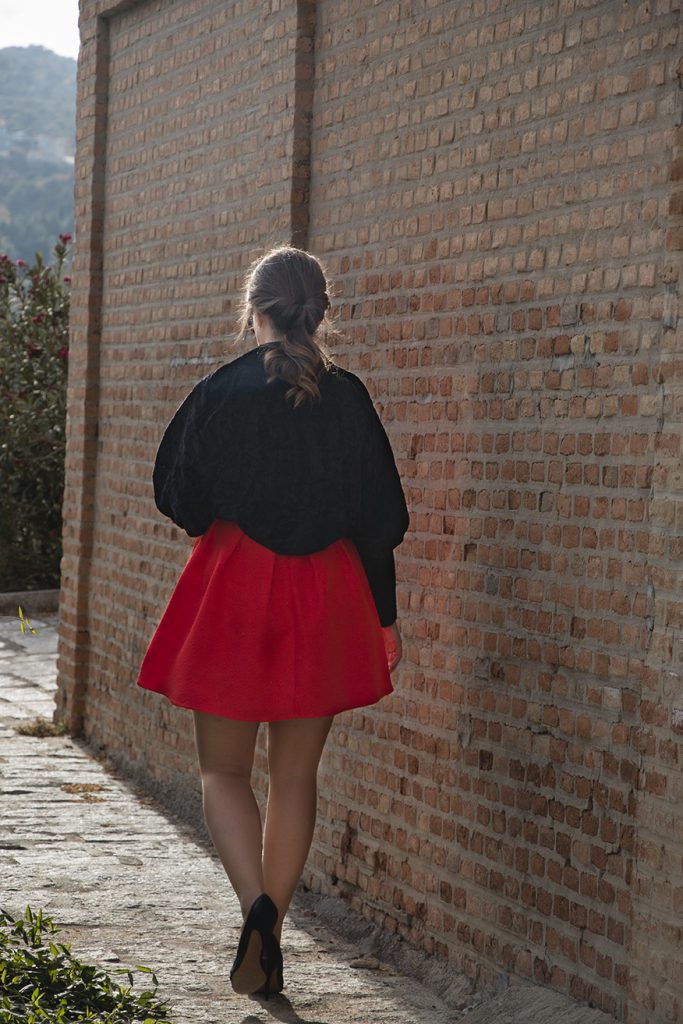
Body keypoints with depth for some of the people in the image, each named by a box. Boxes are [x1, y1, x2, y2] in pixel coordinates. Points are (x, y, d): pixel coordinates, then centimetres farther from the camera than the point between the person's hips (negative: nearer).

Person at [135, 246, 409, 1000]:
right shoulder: (348, 399, -3)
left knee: (223, 770, 10)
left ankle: (256, 904, -15)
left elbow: (177, 499, -2)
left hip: (232, 589, -2)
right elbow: (379, 519, 0)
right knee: (295, 777, 12)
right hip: (324, 597, 2)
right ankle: (267, 945, 14)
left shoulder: (218, 394, -8)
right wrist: (384, 617, 9)